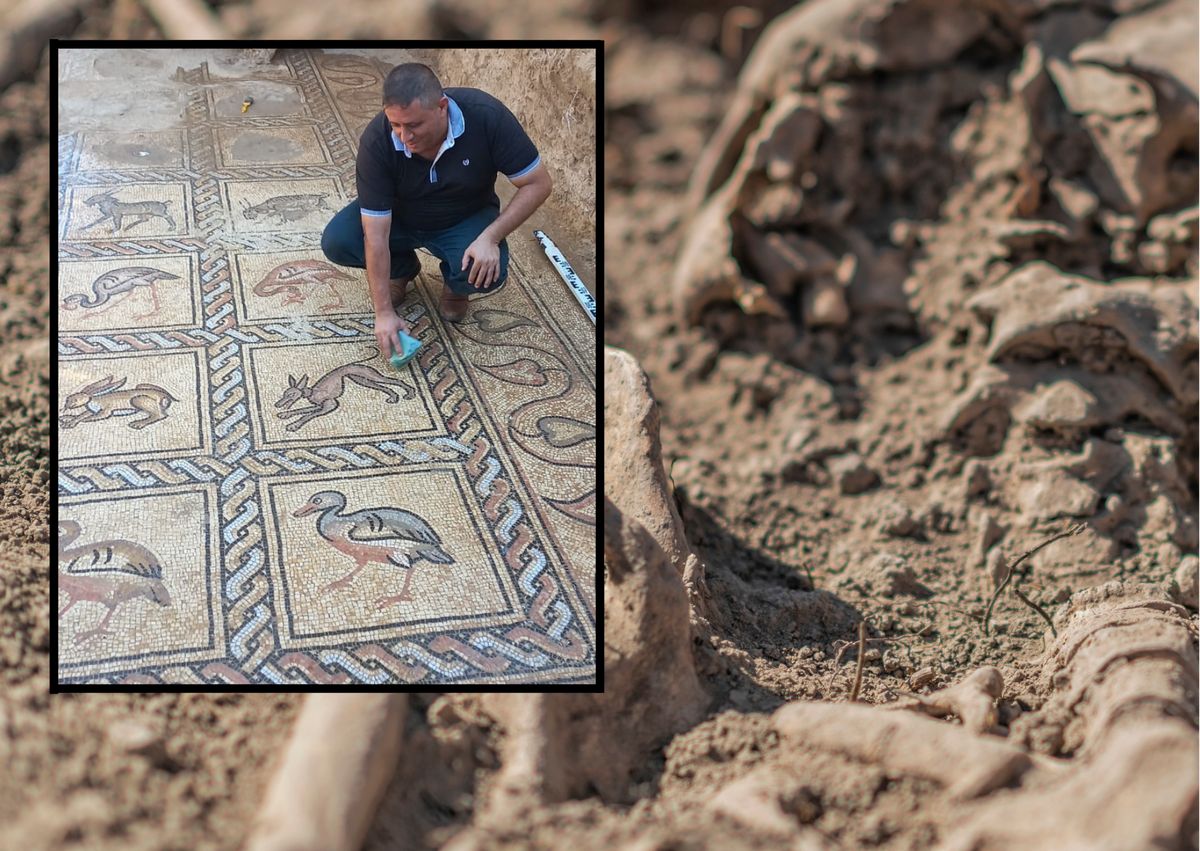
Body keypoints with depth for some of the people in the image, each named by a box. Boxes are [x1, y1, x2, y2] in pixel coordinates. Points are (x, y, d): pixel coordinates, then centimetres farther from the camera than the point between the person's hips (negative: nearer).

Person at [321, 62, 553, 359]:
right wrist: (384, 312, -27)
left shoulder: (487, 117, -32)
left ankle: (454, 284, 8)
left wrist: (490, 237, -32)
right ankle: (402, 268, 9)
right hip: (398, 215, 1)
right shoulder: (376, 141, -30)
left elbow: (538, 184, -21)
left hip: (465, 219, -1)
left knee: (486, 274, -31)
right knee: (336, 242, -23)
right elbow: (375, 235, -27)